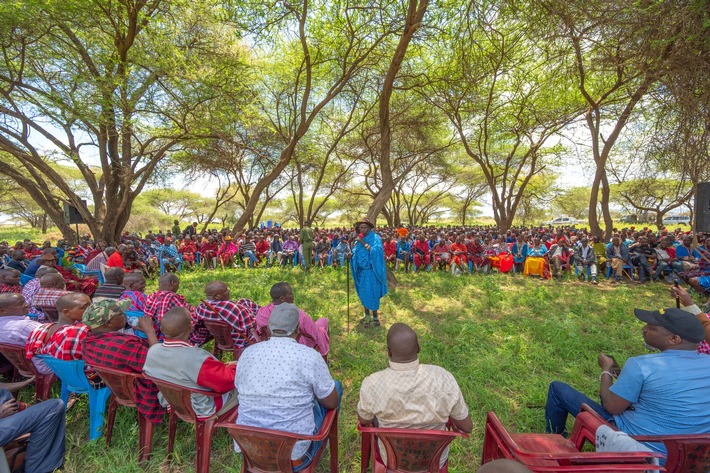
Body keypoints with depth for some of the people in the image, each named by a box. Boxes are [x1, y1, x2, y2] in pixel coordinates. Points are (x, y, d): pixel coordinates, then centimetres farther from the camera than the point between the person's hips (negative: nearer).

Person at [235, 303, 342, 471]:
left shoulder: (247, 353, -5)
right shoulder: (309, 356, -18)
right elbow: (332, 402, -8)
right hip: (293, 450, -4)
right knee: (336, 386, 15)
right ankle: (321, 444, 38)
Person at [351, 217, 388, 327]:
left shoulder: (375, 238, -11)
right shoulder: (359, 239, 7)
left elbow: (376, 252, -26)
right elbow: (355, 253, 9)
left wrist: (363, 243, -25)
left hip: (371, 271, -6)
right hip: (361, 270, 6)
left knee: (372, 293, -1)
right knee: (363, 293, 12)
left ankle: (375, 317, 13)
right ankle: (367, 315, 26)